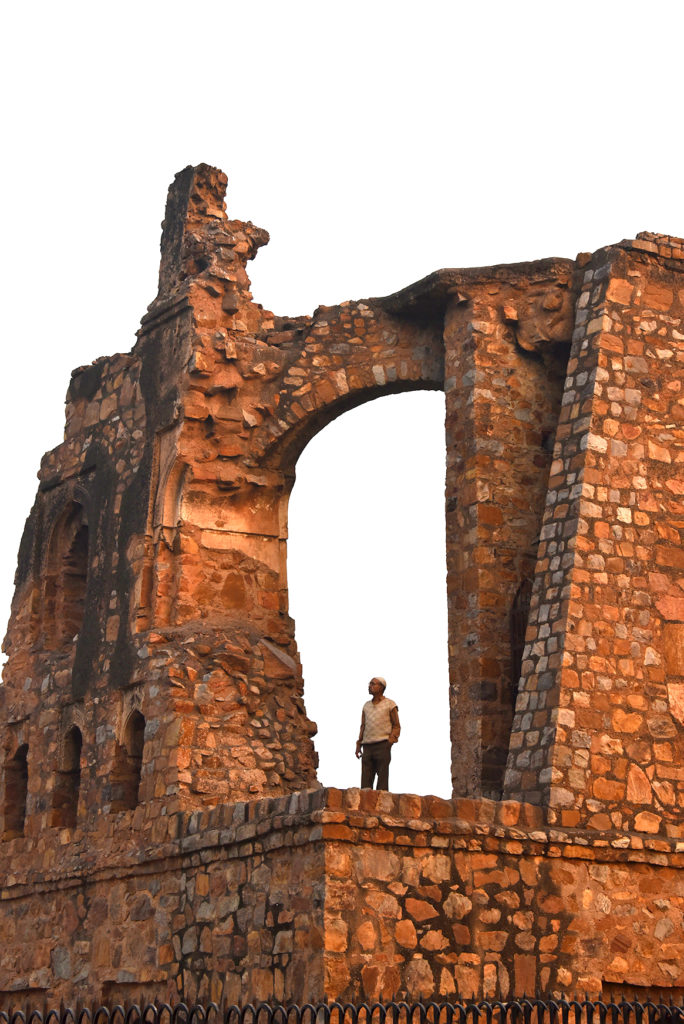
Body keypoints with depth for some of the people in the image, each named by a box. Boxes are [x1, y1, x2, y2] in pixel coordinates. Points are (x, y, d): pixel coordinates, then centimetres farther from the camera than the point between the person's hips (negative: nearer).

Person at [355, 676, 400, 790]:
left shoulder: (390, 704, 5)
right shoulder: (366, 705, 19)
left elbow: (396, 726, 5)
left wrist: (391, 740, -11)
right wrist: (358, 744, 11)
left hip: (382, 745, -4)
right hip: (367, 746, 5)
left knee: (382, 778, -9)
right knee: (366, 780, -3)